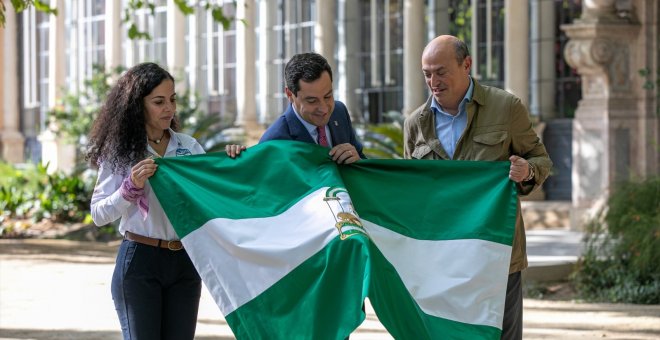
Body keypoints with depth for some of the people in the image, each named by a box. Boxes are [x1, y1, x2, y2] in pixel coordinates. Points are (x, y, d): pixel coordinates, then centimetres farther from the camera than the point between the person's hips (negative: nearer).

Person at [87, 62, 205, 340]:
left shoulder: (188, 147, 7)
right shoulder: (120, 151, -2)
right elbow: (99, 213, -4)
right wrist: (131, 188, -19)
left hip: (184, 263, 3)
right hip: (139, 261, -3)